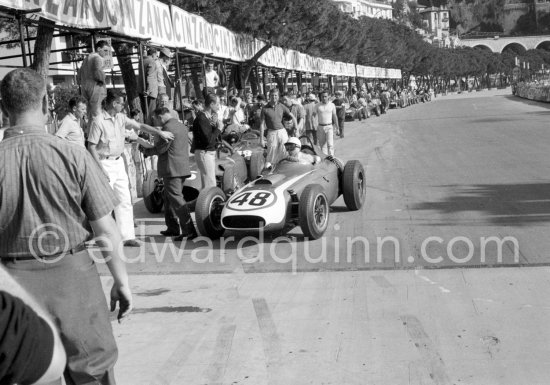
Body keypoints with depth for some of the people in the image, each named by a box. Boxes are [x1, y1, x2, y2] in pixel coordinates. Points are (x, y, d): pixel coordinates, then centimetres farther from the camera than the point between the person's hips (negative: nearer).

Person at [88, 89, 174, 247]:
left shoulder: (121, 118, 7)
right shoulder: (99, 121, -15)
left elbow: (140, 126, 15)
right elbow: (91, 146, -15)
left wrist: (160, 132, 11)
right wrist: (101, 169, -19)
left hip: (119, 162, 8)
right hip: (105, 163, -8)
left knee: (125, 201, 7)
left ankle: (127, 236, 12)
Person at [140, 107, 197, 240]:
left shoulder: (168, 127, -14)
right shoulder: (182, 127, 17)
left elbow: (160, 149, -15)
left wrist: (145, 150, 2)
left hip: (172, 169, -10)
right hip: (182, 167, 10)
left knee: (176, 199, -9)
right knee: (169, 198, 18)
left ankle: (189, 230, -14)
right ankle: (172, 228, 23)